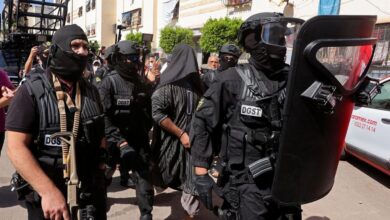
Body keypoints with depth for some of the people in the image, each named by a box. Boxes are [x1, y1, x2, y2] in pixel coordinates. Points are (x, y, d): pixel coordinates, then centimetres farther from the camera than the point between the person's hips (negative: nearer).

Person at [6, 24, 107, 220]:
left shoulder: (91, 92, 6)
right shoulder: (32, 91, -10)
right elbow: (16, 147, -16)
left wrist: (100, 180, 5)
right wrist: (49, 191, -24)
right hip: (47, 195, -4)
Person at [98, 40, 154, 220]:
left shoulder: (141, 82, 5)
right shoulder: (109, 82, -13)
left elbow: (148, 110, 14)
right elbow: (103, 116, -19)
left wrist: (146, 132, 9)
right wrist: (120, 141, -24)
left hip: (138, 138, 4)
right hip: (116, 139, -4)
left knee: (144, 177, 2)